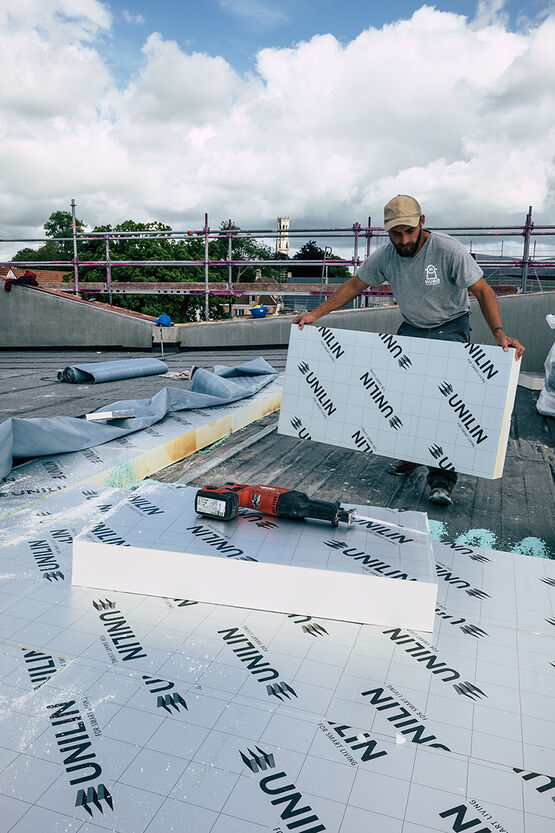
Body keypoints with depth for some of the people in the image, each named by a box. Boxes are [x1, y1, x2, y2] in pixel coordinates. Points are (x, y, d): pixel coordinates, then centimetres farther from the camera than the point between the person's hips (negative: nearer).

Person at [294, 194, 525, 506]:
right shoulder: (385, 256, -10)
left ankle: (443, 479, -11)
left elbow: (483, 291, -21)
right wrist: (316, 314, -6)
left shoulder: (448, 250, -23)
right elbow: (354, 285, 1)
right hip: (412, 328, 5)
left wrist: (499, 333, -35)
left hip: (451, 328, -4)